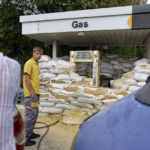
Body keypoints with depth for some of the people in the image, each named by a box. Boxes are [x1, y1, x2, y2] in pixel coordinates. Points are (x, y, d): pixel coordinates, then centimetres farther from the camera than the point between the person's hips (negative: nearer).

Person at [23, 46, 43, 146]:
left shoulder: (37, 64, 15)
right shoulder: (29, 63, -13)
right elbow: (27, 79, -18)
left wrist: (37, 92, 17)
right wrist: (32, 92, -18)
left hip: (35, 93, 10)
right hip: (30, 94, -10)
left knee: (35, 114, 17)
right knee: (31, 115, -6)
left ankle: (30, 133, 32)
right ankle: (25, 138, 5)